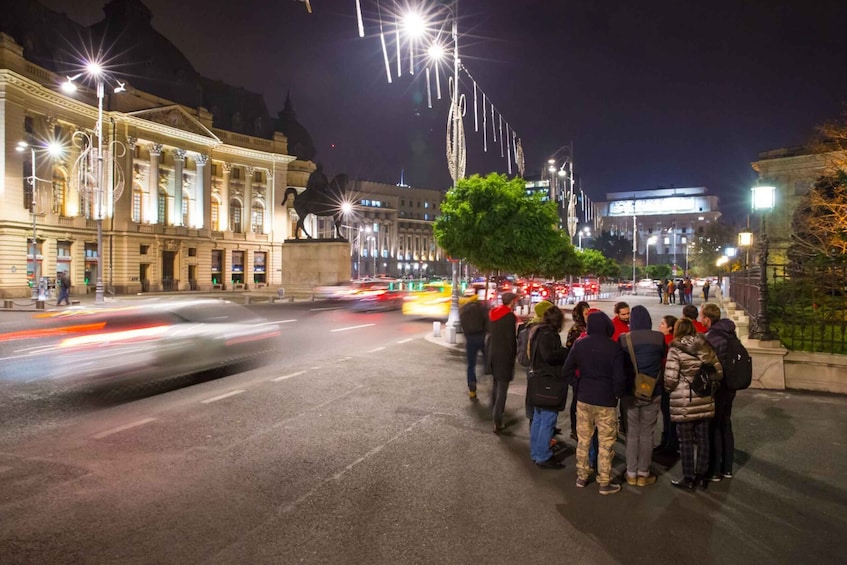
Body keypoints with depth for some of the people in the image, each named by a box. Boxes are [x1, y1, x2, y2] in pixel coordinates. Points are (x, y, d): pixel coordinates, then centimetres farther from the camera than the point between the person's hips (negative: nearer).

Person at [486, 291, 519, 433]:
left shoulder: (492, 313, 7)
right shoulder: (510, 317, -16)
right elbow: (511, 338, -15)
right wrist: (513, 356, -3)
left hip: (493, 353, 8)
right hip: (505, 355, -8)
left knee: (496, 384, 23)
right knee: (502, 389, -4)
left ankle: (494, 414, 34)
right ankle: (497, 422, -6)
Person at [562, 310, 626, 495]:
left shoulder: (579, 344, -3)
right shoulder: (614, 347, -14)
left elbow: (567, 370, 0)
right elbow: (619, 377, -15)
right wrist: (618, 394, 4)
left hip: (583, 398, 4)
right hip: (606, 400, -4)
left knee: (583, 440, 15)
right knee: (606, 443, 7)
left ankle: (581, 477, 25)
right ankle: (604, 483, 14)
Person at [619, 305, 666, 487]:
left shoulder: (624, 339, -10)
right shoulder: (659, 337, -8)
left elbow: (620, 364, 1)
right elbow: (663, 358, 10)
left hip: (630, 392, 0)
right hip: (652, 392, 0)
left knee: (632, 433, 11)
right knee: (647, 434, 9)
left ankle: (631, 473, 16)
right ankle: (643, 474, 16)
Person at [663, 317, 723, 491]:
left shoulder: (676, 349, -13)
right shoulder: (706, 346, 3)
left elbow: (670, 379, -17)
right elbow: (719, 372, 7)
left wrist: (668, 389, 4)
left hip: (684, 402, -5)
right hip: (705, 400, 5)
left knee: (686, 441, 6)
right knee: (703, 439, 15)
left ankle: (689, 479, 15)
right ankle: (701, 476, 26)